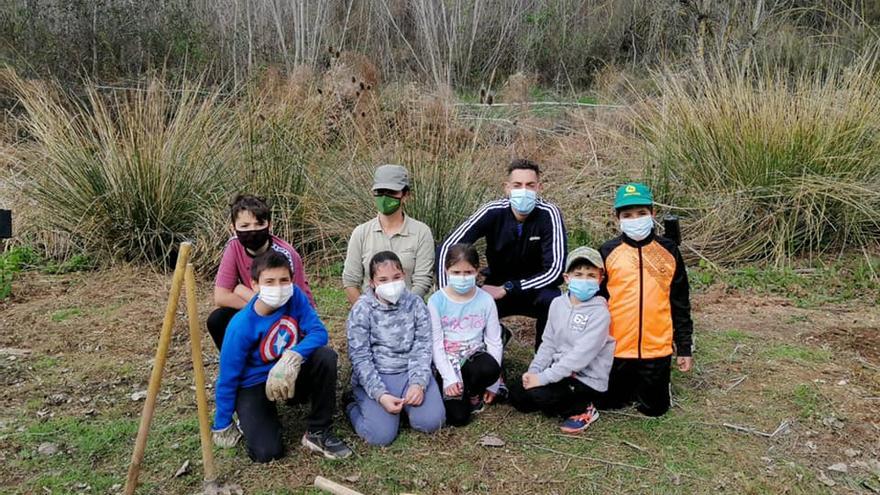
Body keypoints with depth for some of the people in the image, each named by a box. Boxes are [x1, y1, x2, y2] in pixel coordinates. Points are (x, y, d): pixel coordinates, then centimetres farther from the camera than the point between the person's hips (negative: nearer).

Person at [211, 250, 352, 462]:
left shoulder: (295, 296, -14)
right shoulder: (241, 326, -24)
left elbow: (319, 332, -17)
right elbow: (228, 377, -14)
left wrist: (293, 357, -37)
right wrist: (222, 426, -6)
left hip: (290, 375, 4)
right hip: (253, 385, -3)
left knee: (326, 357, -26)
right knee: (267, 452, -22)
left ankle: (318, 432, -10)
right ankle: (249, 420, 15)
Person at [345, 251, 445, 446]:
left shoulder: (415, 303, -1)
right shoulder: (362, 310, -9)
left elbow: (422, 347, -3)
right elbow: (360, 358, -11)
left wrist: (418, 384, -18)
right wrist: (380, 395, -22)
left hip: (410, 372, 3)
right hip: (374, 377, -2)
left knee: (431, 422, -19)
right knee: (381, 435, -19)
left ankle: (405, 404, 13)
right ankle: (355, 406, 13)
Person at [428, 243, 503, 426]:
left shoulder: (485, 300, -3)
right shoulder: (437, 301, -7)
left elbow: (494, 342, 1)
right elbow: (436, 343, -7)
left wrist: (492, 383, -2)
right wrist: (449, 378, -16)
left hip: (475, 356, 2)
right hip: (449, 361, -1)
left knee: (490, 367, -35)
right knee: (457, 417, -19)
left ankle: (473, 393, 0)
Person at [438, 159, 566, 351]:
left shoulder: (548, 214, -22)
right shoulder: (493, 211, -19)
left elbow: (555, 270, -26)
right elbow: (448, 248, -20)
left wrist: (506, 289, -27)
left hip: (535, 289, -1)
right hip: (497, 287, 2)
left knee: (552, 299, -34)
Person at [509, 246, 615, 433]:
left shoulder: (599, 312, -18)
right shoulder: (558, 304, 3)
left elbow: (581, 355, -24)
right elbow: (549, 343, 7)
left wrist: (543, 378, -25)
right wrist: (534, 371, -9)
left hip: (587, 379, -7)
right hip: (560, 370, 7)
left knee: (538, 394, -24)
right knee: (516, 392, -3)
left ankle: (582, 409, -1)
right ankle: (563, 404, 11)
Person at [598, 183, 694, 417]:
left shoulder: (669, 251, 0)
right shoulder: (608, 253, -4)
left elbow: (680, 303, 6)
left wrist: (684, 347, 6)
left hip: (657, 349, 1)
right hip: (616, 349, 0)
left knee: (654, 408, 11)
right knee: (609, 404, 11)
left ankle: (653, 381, 41)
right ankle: (628, 383, 40)